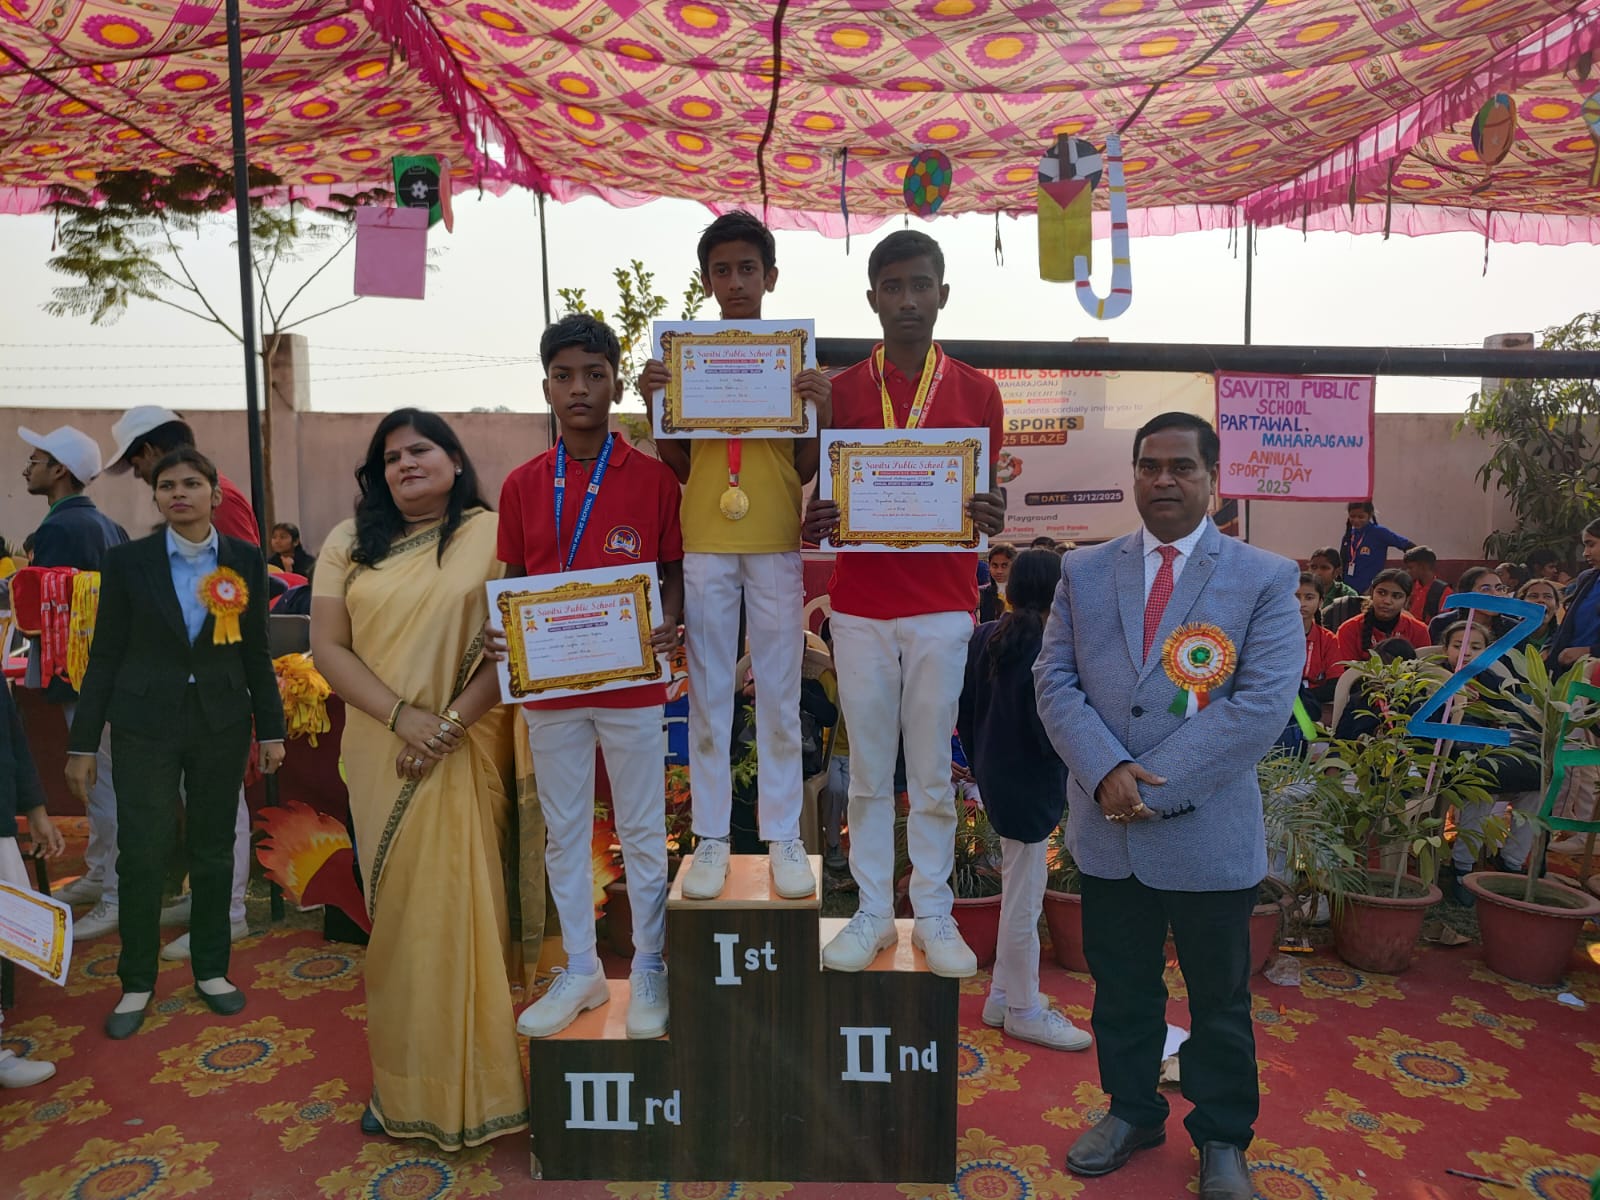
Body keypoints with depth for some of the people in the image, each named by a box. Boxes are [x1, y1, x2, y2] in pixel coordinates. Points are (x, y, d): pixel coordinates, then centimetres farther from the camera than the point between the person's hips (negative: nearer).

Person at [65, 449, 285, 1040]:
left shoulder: (245, 561, 1)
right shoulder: (127, 560, -1)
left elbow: (256, 653, 4)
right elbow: (105, 653, 0)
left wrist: (271, 729, 3)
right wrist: (83, 742, -1)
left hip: (222, 724, 1)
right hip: (145, 724, -1)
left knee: (213, 851, 10)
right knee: (141, 854, 1)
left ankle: (211, 970, 26)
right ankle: (137, 984, 19)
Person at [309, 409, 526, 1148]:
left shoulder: (492, 533, -1)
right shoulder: (349, 544, 9)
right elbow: (328, 648, 2)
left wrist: (451, 723, -15)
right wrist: (405, 717, -11)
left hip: (468, 755, -3)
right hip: (382, 754, 3)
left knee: (462, 905, 2)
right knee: (396, 911, 8)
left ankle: (473, 1081, 17)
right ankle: (402, 1082, 21)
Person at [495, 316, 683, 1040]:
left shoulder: (653, 478, -3)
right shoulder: (522, 486, 4)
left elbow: (674, 572, 2)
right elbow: (513, 584, 9)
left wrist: (668, 624, -17)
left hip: (631, 682, -2)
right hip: (549, 685, 3)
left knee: (643, 830, 8)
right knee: (564, 832, 13)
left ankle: (648, 969, 25)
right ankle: (580, 971, 29)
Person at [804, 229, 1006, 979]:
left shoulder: (976, 392, 4)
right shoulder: (839, 392, 6)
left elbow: (986, 501, 8)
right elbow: (824, 496, 9)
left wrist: (990, 518, -15)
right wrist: (817, 522, -14)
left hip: (941, 604, -1)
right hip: (861, 603, 1)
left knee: (932, 770, 6)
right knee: (868, 769, 7)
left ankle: (934, 916, 20)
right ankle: (872, 913, 20)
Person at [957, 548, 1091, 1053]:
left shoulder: (985, 637, 3)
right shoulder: (1047, 649, -21)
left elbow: (965, 708, 9)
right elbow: (1054, 731, -23)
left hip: (996, 777, 9)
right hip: (1030, 784, -9)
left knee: (1019, 892, 21)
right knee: (1024, 898, 5)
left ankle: (1004, 995, 33)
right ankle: (1024, 1010, 21)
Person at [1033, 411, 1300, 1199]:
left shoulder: (1264, 579, -4)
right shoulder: (1083, 572, 5)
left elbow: (1263, 703, -13)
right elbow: (1055, 680, -1)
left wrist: (1155, 784, -18)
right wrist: (1105, 772, -17)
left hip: (1209, 831, -2)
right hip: (1105, 831, 3)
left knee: (1219, 998, 15)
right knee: (1119, 986, 18)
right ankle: (1132, 1110, 40)